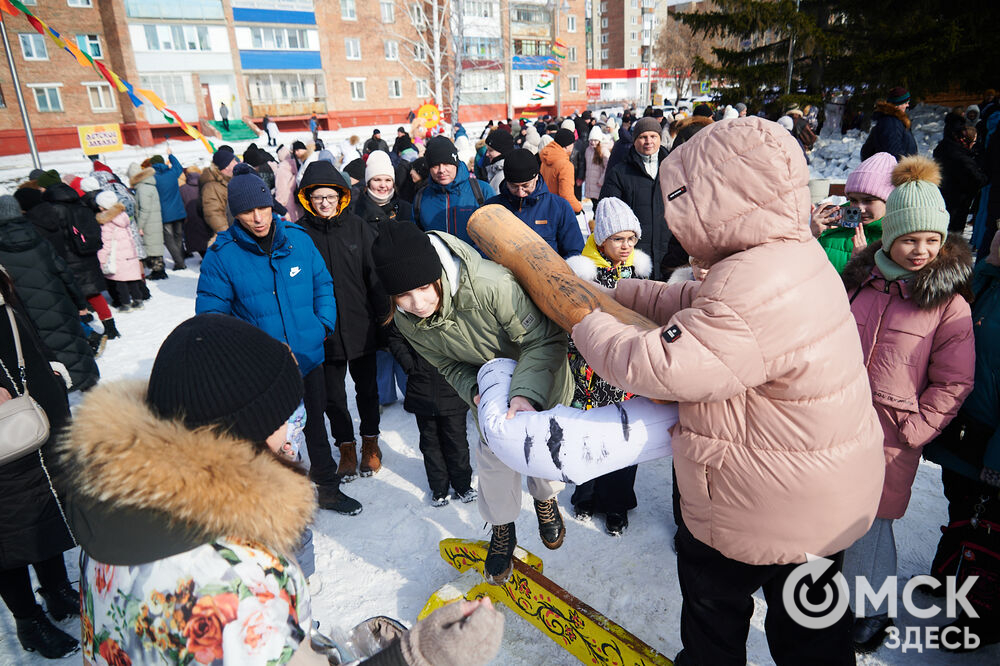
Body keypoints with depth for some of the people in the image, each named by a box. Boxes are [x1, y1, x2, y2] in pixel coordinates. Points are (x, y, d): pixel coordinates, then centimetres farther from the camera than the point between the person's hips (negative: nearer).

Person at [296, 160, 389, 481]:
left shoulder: (358, 227, -2)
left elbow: (375, 275, 1)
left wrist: (383, 315, -2)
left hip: (361, 325, 1)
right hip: (323, 331, 0)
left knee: (366, 387, 15)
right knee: (333, 394, 11)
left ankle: (370, 442, 34)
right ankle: (346, 447, 31)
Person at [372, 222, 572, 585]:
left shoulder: (491, 285, -44)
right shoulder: (406, 321, -24)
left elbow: (545, 340, -35)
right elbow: (448, 365, -9)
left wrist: (527, 393, -48)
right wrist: (475, 391, -29)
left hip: (540, 379, -3)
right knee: (494, 456, 9)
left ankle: (546, 499, 49)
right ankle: (502, 528, 37)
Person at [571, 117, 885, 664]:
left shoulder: (749, 292, -35)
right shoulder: (795, 253, -2)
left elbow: (650, 367, -32)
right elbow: (695, 303, 6)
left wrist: (587, 323, -14)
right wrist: (615, 292, 4)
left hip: (763, 511, -8)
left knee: (713, 602, 22)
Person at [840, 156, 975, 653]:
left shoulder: (949, 303, -7)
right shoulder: (860, 278, 4)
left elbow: (953, 383, -5)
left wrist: (913, 431, -12)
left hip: (889, 434, -4)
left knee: (870, 520, 5)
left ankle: (870, 613, 28)